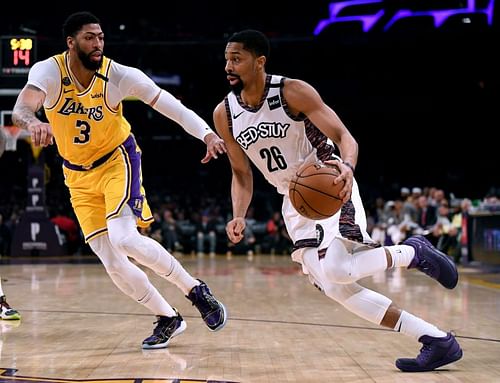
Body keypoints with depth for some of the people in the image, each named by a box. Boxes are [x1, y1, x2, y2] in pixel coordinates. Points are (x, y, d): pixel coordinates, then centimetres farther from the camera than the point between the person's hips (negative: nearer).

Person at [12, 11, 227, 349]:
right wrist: (33, 123, -62)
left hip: (117, 160, -3)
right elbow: (21, 108, -37)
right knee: (112, 263, -1)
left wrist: (208, 134, -32)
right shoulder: (50, 71, -18)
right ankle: (168, 319, 17)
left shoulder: (120, 75, -18)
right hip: (79, 175, 3)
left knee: (124, 239, -26)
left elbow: (171, 106, -16)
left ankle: (195, 290, -7)